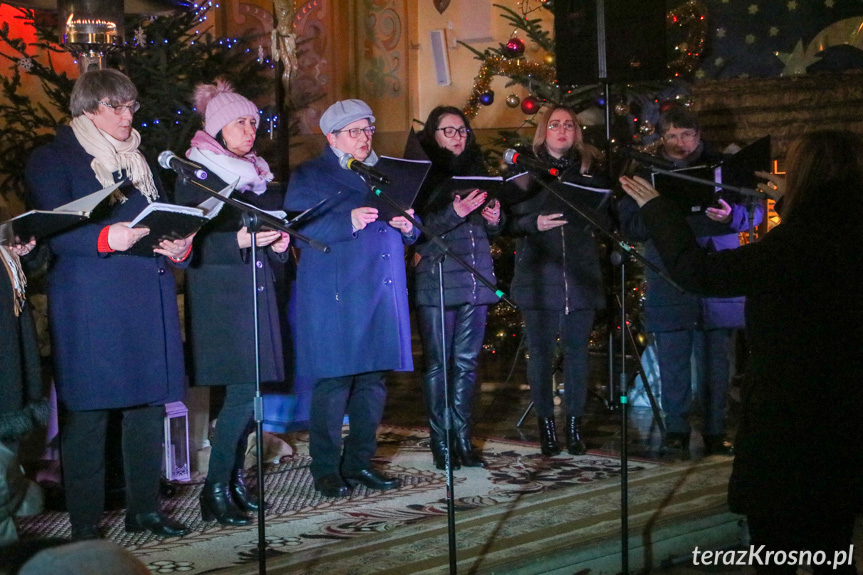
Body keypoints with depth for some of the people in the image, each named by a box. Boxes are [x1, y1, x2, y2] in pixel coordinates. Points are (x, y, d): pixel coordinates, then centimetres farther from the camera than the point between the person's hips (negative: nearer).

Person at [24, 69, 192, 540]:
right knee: (87, 413, -6)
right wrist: (105, 237, -25)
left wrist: (178, 248, -2)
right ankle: (85, 526, -1)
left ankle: (144, 508, 16)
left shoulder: (140, 160, 21)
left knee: (148, 404, 6)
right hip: (90, 303, -6)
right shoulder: (53, 159, 2)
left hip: (149, 301, 6)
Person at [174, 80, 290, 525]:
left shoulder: (258, 175, 18)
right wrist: (240, 240, -22)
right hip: (218, 295, -7)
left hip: (257, 292, 7)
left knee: (248, 392, 6)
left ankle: (235, 479, 15)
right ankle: (215, 490, -7)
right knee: (242, 392, -13)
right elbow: (191, 243, -11)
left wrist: (278, 243, 5)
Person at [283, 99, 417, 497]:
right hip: (335, 297, -6)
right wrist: (348, 222, -21)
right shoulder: (310, 176, 2)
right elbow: (299, 230, -11)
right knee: (333, 383, -7)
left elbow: (407, 234, 23)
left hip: (381, 295, 6)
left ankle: (358, 463, 18)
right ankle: (326, 470, 3)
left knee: (373, 382, 8)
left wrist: (406, 226, -1)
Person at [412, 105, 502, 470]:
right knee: (439, 364, -3)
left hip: (476, 281, 5)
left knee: (467, 362, 5)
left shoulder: (476, 171, 16)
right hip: (436, 283, -5)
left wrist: (494, 218, 0)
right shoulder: (423, 175, 0)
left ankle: (463, 439, 10)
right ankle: (440, 443, 2)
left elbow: (490, 233, 21)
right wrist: (455, 213, -20)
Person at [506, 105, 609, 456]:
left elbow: (606, 220, 8)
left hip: (581, 275, 1)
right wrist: (534, 223, -14)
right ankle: (546, 424, 10)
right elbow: (508, 222, 4)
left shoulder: (590, 170, 11)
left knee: (577, 350, 2)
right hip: (538, 277, -1)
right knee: (541, 351, 1)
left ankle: (574, 424, 11)